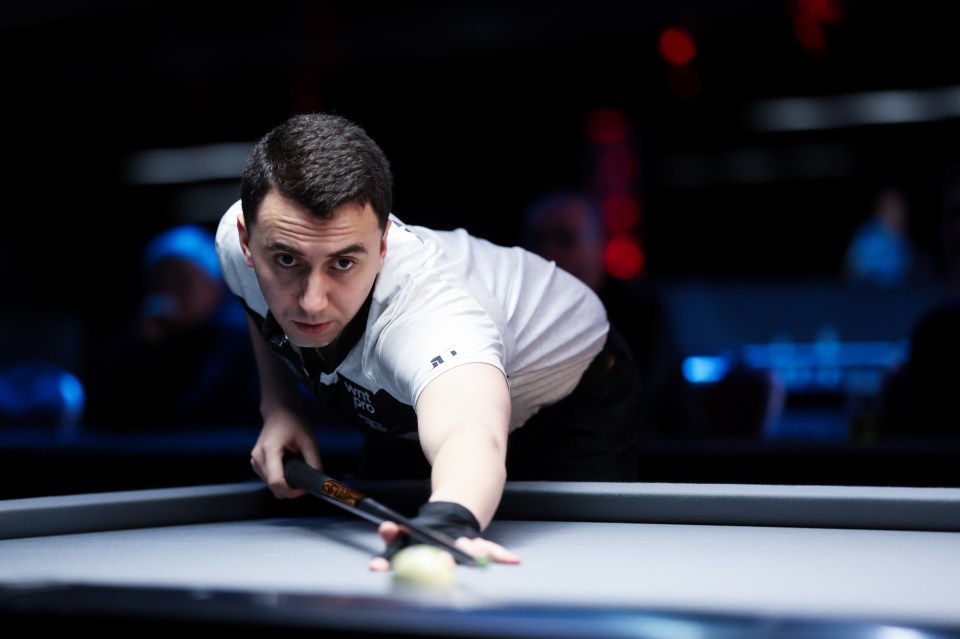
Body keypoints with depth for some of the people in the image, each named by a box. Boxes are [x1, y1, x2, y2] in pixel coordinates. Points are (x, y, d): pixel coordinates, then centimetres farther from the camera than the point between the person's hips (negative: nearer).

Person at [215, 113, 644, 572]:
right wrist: (276, 407, -14)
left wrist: (448, 519, -92)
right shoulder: (250, 234, -27)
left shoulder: (421, 303, -48)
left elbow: (473, 436, -70)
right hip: (397, 419, 5)